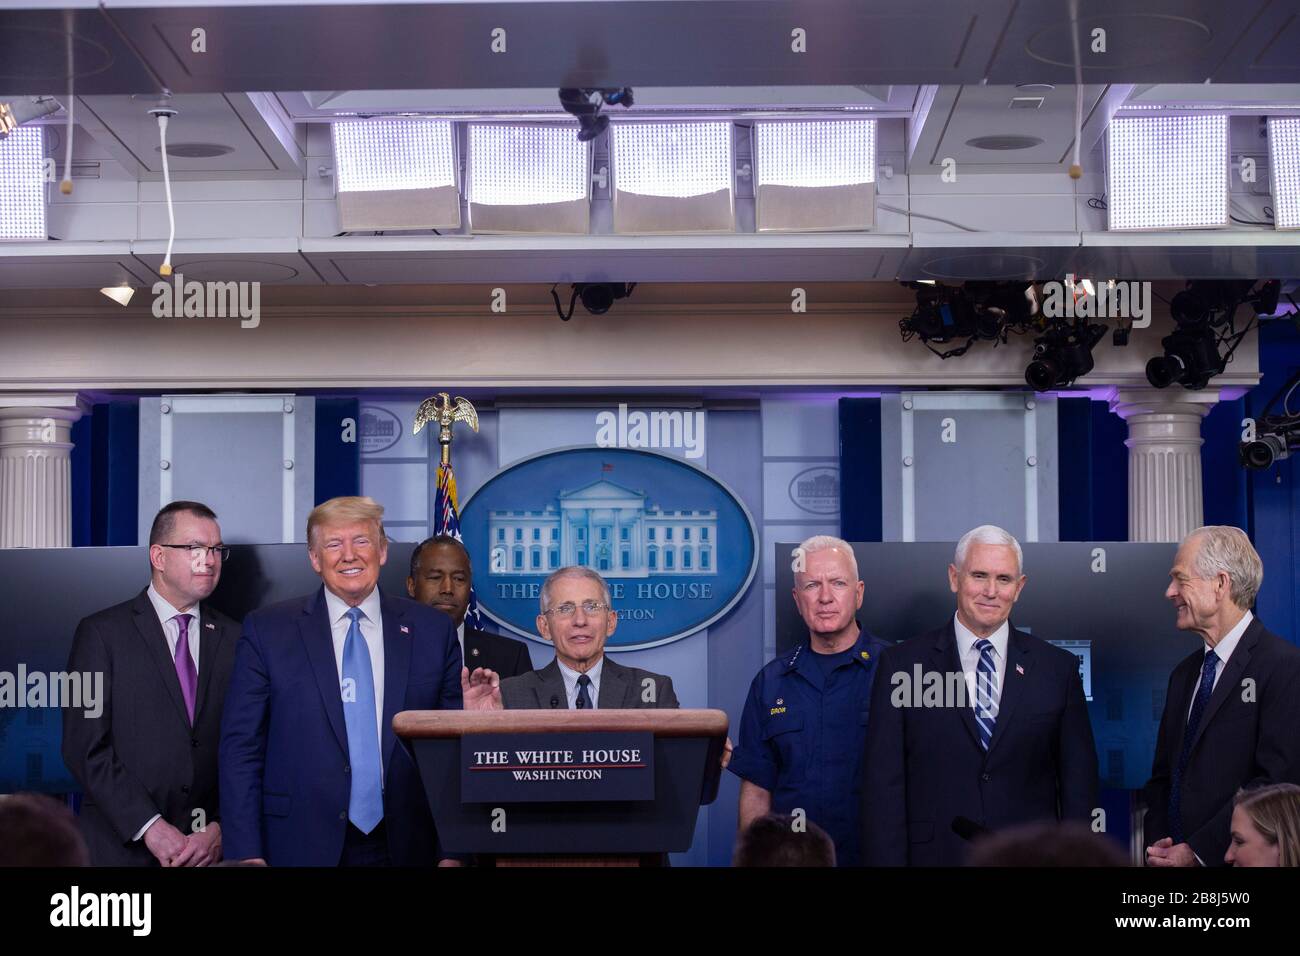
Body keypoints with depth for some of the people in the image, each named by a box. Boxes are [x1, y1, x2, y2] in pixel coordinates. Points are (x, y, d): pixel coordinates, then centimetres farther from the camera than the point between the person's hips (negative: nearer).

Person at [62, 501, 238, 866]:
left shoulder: (232, 639, 6)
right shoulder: (101, 633, -3)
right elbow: (86, 748, -9)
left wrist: (220, 829, -9)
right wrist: (150, 827, -15)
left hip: (208, 848, 3)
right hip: (122, 846, -3)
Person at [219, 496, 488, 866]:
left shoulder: (432, 630, 4)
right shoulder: (268, 630, 0)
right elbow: (241, 748, -1)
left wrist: (454, 849, 1)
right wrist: (247, 852, -8)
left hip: (406, 848, 2)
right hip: (302, 848, -1)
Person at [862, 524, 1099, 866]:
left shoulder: (1058, 668, 2)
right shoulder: (901, 665, -2)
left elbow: (1078, 786, 3)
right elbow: (883, 786, -4)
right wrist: (889, 861, -10)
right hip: (935, 854, -1)